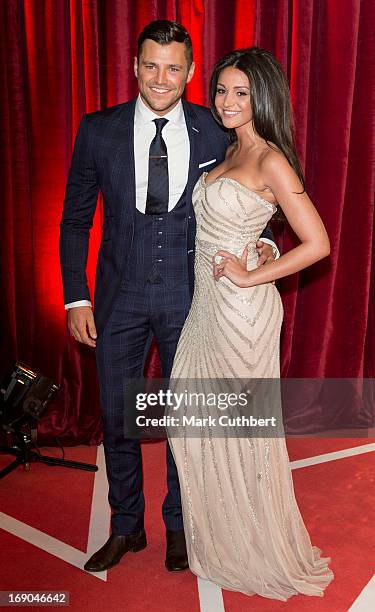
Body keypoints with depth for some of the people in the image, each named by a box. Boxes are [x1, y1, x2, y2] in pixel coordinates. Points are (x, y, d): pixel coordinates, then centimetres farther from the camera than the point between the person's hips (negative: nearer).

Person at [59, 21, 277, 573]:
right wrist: (76, 298, -5)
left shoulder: (216, 131, -4)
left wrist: (263, 244, -15)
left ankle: (178, 525, 36)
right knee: (116, 417, 11)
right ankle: (126, 527, 35)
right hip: (120, 295, 1)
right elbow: (75, 219, 1)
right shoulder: (99, 130, -3)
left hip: (190, 296, 0)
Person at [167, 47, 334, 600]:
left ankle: (265, 550, 30)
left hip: (242, 307, -9)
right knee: (194, 419, 15)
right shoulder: (230, 151, 13)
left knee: (243, 425, 5)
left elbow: (317, 243, -18)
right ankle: (221, 537, 36)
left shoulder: (271, 161, -14)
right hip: (207, 304, 9)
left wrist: (251, 276, -15)